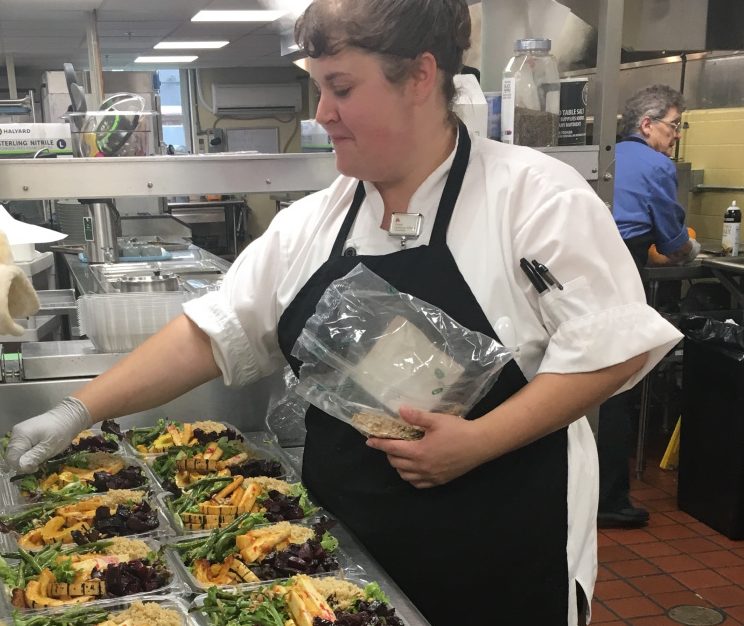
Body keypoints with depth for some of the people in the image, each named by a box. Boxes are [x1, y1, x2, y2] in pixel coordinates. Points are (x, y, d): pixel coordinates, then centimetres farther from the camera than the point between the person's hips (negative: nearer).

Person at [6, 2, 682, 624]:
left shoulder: (535, 194, -12)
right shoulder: (313, 224, 2)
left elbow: (612, 348, -14)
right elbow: (211, 334, 4)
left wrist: (477, 441, -22)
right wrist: (78, 410, -1)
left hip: (497, 551, -4)